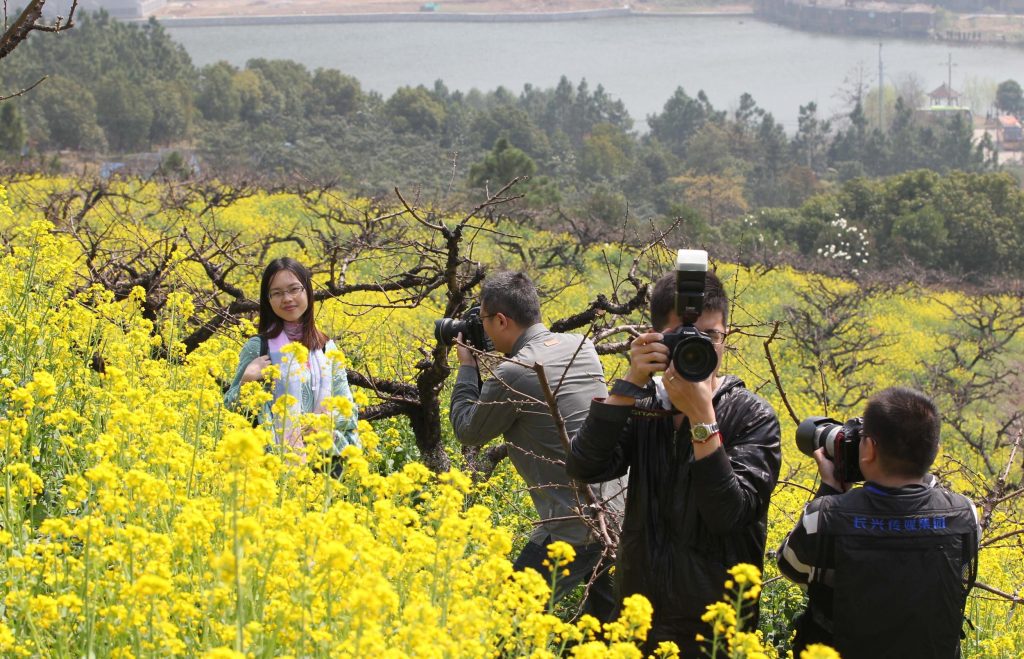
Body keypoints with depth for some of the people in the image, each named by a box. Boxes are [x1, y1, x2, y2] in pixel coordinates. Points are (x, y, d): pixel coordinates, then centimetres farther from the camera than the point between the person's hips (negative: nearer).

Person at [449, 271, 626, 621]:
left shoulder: (513, 375, -15)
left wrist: (467, 367, 13)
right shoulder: (582, 347, 7)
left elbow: (469, 431, 2)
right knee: (605, 614, 20)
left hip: (576, 523, -8)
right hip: (620, 509, 8)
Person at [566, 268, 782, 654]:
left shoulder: (753, 418, -9)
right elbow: (584, 468, -15)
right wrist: (630, 384, -19)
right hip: (637, 612, 3)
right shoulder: (641, 406, 0)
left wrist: (701, 416, -25)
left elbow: (728, 514, -21)